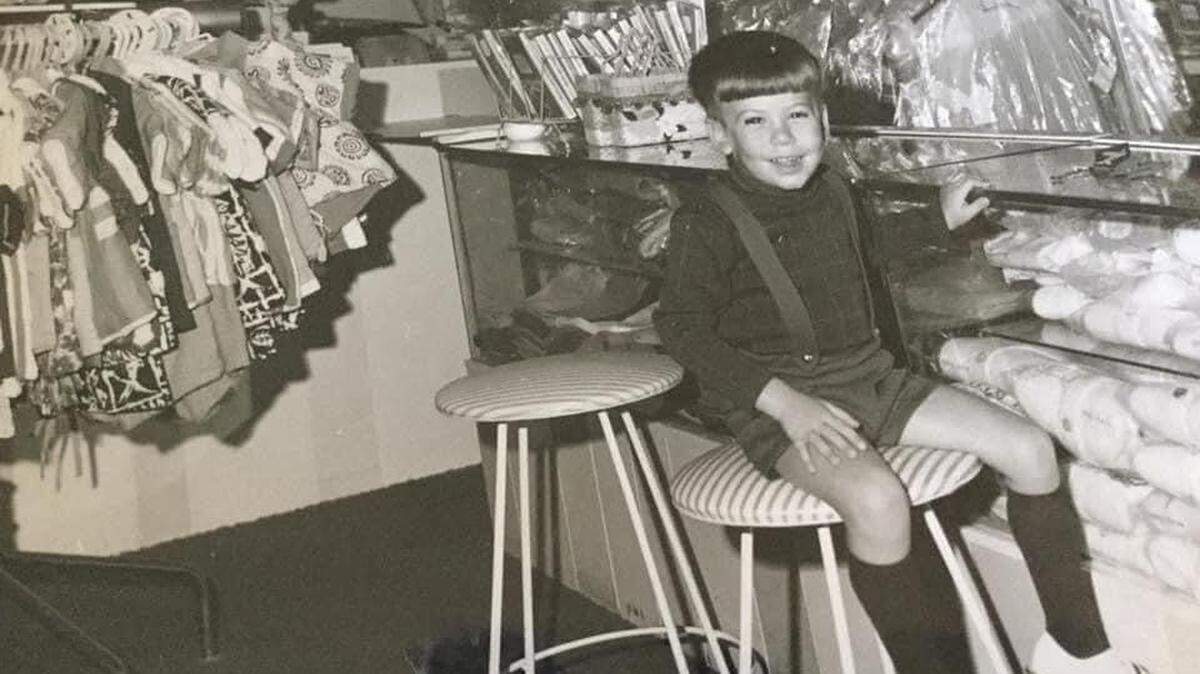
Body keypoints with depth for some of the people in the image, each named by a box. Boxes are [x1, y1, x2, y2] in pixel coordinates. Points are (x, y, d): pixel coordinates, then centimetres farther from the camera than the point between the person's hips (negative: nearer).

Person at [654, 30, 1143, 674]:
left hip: (871, 376, 7)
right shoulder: (705, 221, -12)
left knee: (1028, 448, -3)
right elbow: (682, 325, -15)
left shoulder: (833, 190, 10)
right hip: (781, 400, -7)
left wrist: (941, 220, 25)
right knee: (877, 500, -36)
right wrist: (785, 402, -23)